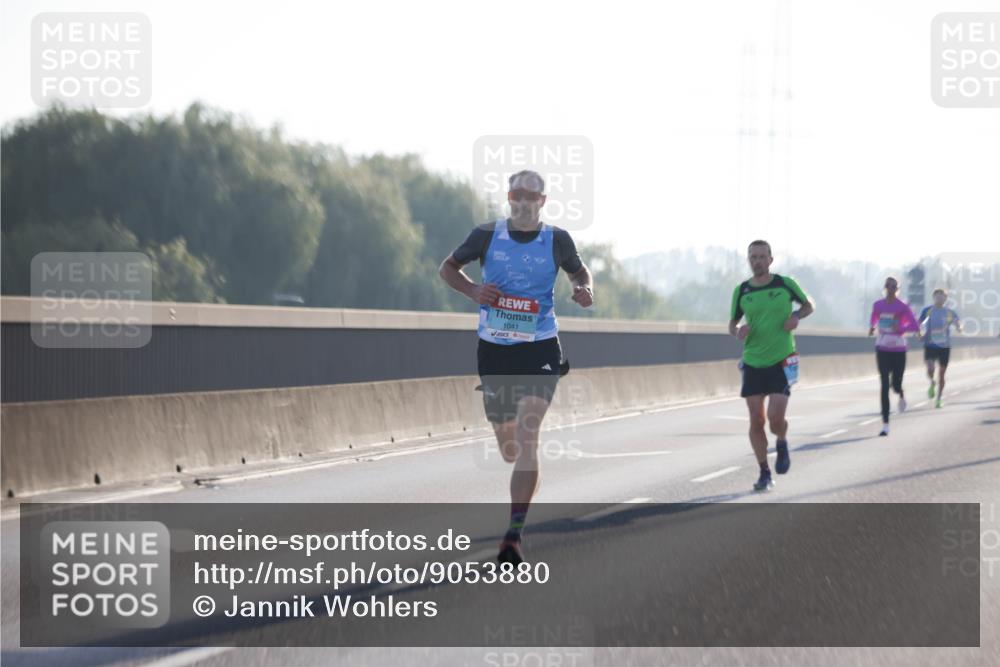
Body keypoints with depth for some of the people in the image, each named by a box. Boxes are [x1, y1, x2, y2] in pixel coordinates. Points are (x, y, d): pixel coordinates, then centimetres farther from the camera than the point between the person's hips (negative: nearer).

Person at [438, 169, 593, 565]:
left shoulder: (557, 240, 0)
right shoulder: (487, 235, 0)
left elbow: (579, 271, 18)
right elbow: (448, 267, 11)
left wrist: (584, 289, -5)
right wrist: (472, 290, -8)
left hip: (540, 349, -2)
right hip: (494, 349, 2)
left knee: (526, 439, -18)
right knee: (507, 447, 12)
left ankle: (514, 535, -20)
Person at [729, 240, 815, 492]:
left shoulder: (785, 284, -3)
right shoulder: (741, 291, 2)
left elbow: (809, 305, 12)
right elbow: (732, 324, 13)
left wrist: (796, 316, -10)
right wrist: (738, 330, -11)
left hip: (782, 362, -2)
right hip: (753, 363, 2)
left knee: (775, 418, -14)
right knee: (756, 421, 0)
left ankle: (782, 444, 21)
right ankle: (764, 473, 13)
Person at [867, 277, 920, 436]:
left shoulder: (902, 307, -8)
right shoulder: (878, 305, 3)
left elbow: (915, 326, -11)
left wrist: (901, 328, -26)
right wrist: (871, 327, 5)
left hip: (899, 350, -2)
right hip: (882, 349, 2)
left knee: (896, 384, 0)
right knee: (885, 386, -7)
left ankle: (902, 396, 42)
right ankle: (885, 424, -6)